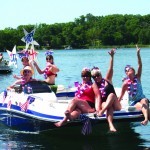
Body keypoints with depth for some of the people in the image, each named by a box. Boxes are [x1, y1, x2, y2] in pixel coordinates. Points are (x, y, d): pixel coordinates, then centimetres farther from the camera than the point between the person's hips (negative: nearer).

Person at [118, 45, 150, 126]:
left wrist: (138, 54, -21)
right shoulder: (125, 83, -8)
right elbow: (121, 96, 0)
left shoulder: (137, 77, 0)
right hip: (133, 102, -2)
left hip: (141, 98, 2)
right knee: (142, 106, -32)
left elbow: (140, 65, -12)